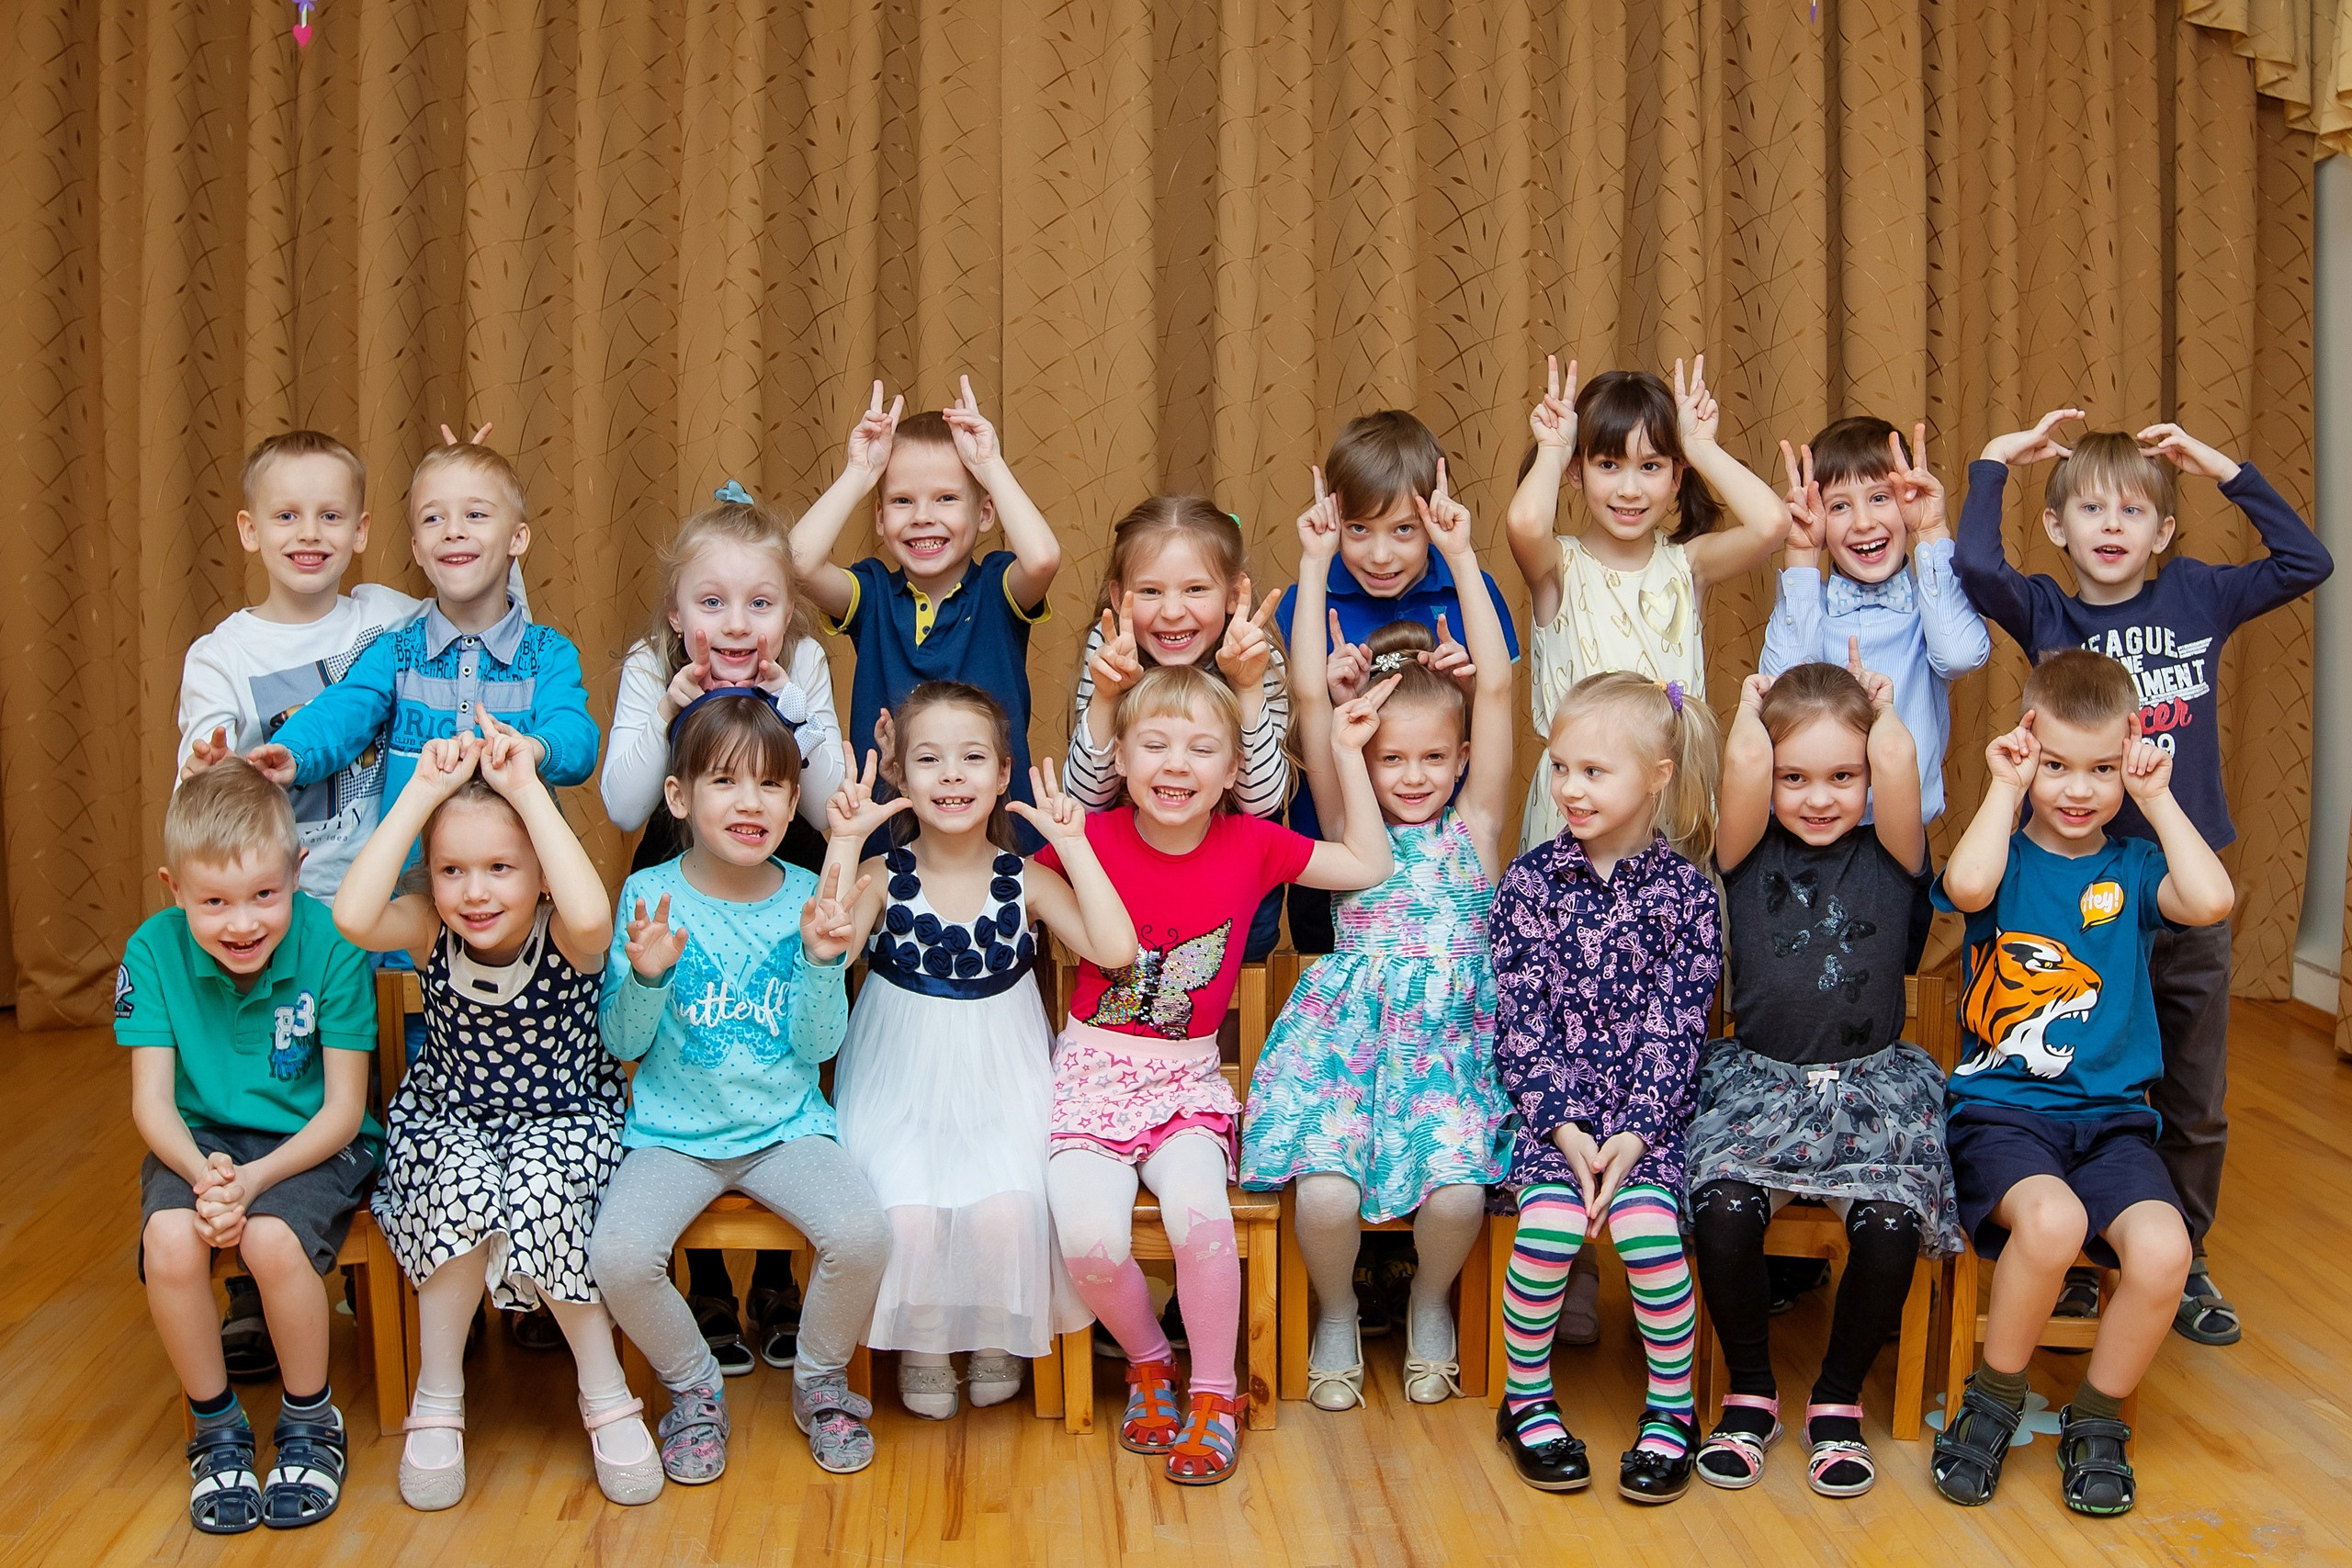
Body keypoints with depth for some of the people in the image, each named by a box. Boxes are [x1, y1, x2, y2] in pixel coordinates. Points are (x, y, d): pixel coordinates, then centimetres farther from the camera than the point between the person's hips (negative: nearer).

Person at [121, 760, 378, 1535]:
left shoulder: (331, 945, -18)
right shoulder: (153, 950, -10)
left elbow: (343, 1110, -14)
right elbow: (151, 1100, -9)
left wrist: (253, 1179, -28)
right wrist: (202, 1174, -29)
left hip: (311, 1142, -2)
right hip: (199, 1140, 3)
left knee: (273, 1239, -32)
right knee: (170, 1240, -28)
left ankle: (311, 1424, -2)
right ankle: (217, 1429, -1)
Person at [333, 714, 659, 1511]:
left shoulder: (566, 937, -17)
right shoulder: (431, 931, -10)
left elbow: (591, 913, -44)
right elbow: (352, 916, -33)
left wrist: (527, 788, -38)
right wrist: (422, 793, -30)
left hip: (564, 1125, -2)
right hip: (447, 1126, 2)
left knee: (537, 1188, -33)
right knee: (464, 1183, -31)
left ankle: (606, 1394, -11)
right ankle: (438, 1397, -11)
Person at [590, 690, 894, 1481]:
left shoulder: (806, 898, 0)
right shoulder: (650, 894, -4)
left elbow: (817, 1046, -2)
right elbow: (620, 1042, -4)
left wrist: (821, 959, -18)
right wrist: (646, 975, -23)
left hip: (786, 1125, 1)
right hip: (673, 1132, -1)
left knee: (862, 1232, -26)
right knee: (619, 1252, -27)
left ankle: (821, 1380, 7)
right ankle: (694, 1387, 5)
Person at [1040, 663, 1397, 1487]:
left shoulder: (1250, 845, -1)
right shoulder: (1092, 839, -6)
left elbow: (1370, 866, 8)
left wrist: (1347, 754, 3)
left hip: (1187, 1080, 1)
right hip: (1091, 1073, -1)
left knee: (1199, 1213, -30)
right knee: (1092, 1240, -26)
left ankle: (1214, 1391, -4)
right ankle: (1149, 1361, 8)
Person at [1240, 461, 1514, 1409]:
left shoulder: (1474, 827, 5)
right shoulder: (1347, 826, 6)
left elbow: (1497, 689, -3)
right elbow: (1311, 700, -3)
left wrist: (1461, 557, -6)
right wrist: (1314, 567, -7)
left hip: (1450, 1045, 0)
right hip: (1348, 1038, 0)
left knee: (1457, 1192, -23)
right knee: (1325, 1193, -23)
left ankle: (1430, 1304, 12)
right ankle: (1336, 1313, 11)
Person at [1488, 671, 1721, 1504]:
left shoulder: (1685, 892, -1)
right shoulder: (1529, 881, 1)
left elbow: (1676, 1027, -4)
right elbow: (1520, 1017, -3)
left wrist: (1633, 1133, -16)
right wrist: (1563, 1127, -13)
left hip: (1646, 1108, 0)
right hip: (1550, 1102, 1)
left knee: (1647, 1224, -25)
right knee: (1549, 1223, -25)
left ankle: (1671, 1410, -2)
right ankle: (1526, 1398, 0)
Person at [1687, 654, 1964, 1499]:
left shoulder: (1887, 857, 5)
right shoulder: (1750, 854, 4)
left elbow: (1897, 754, -12)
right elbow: (1744, 757, -13)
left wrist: (1882, 707, 6)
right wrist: (1752, 706, 6)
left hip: (1872, 1086, 0)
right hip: (1758, 1080, 0)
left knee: (1893, 1224, -25)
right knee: (1722, 1211, -27)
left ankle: (1838, 1400, 2)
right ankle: (1750, 1393, 0)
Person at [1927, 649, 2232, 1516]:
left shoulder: (2133, 868, 9)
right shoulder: (2004, 856, 3)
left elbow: (2212, 900, -13)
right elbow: (1966, 886, -23)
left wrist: (2157, 798, -4)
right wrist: (2006, 788, -10)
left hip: (2110, 1115, 3)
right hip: (1998, 1109, -3)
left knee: (2162, 1248, -25)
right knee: (2051, 1219, -33)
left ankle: (2098, 1421, 3)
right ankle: (1992, 1404, -5)